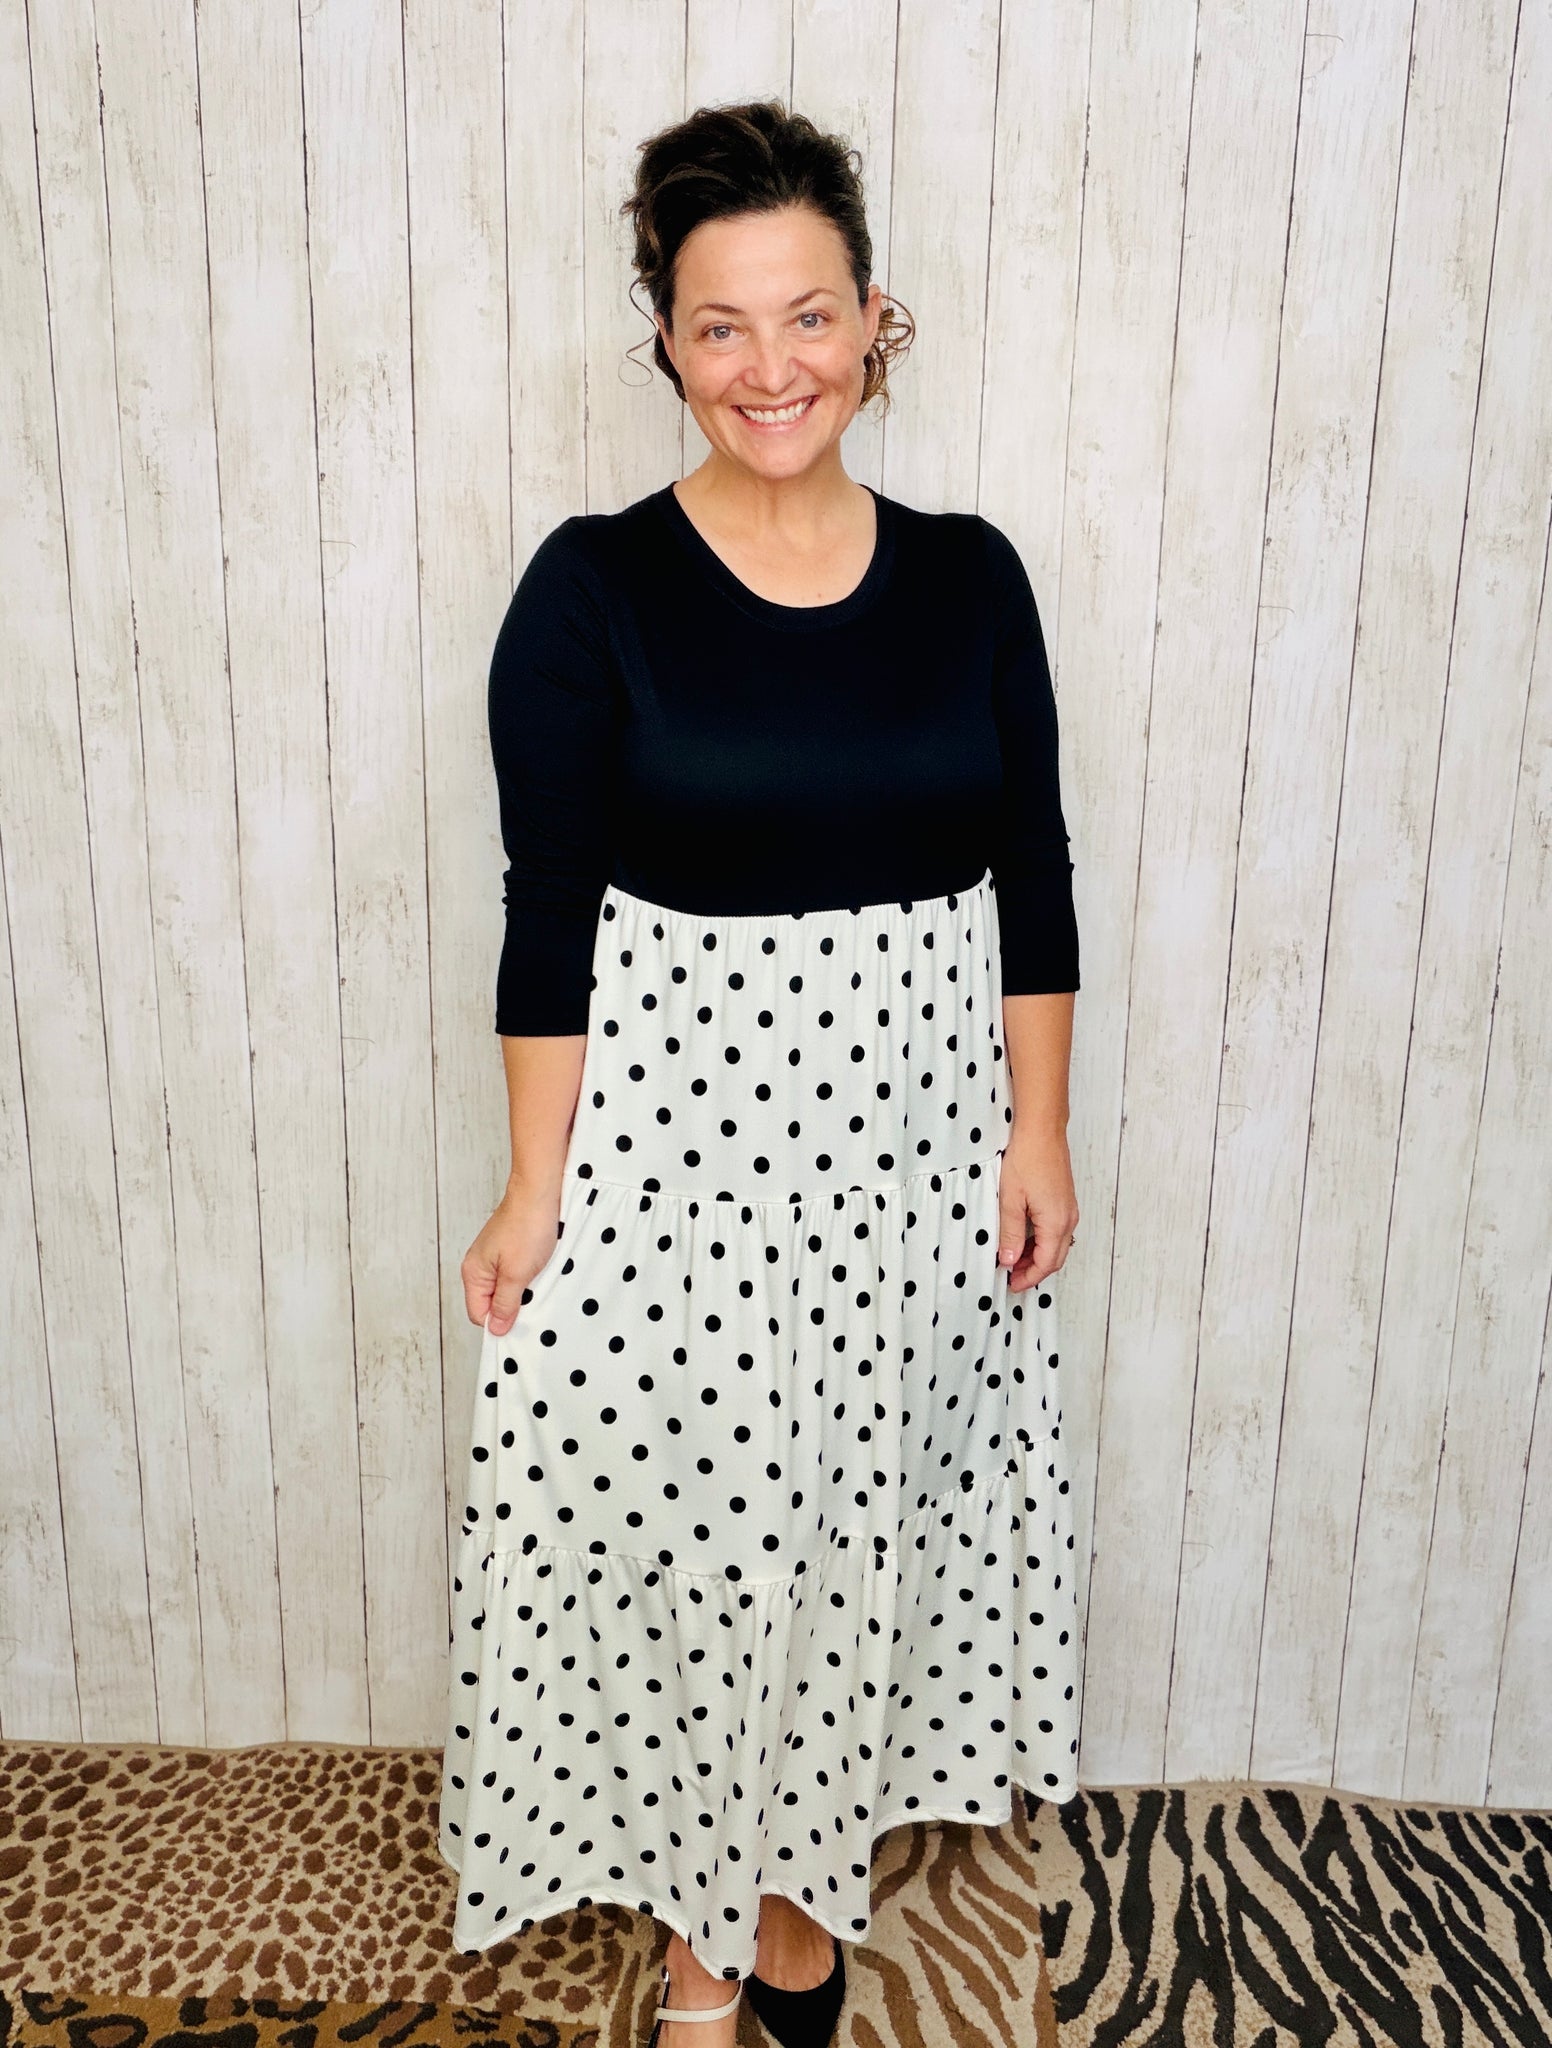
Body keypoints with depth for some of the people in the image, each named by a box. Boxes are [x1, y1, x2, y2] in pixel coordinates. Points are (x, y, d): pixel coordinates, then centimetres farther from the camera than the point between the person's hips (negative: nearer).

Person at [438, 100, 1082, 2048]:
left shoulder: (968, 576, 1)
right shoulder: (593, 588, -7)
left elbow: (1032, 879, 5)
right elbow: (550, 912, -7)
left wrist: (1039, 1136, 2)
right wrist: (536, 1188, -8)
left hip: (917, 1127, 3)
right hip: (675, 1122, -2)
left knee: (864, 1506, 15)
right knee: (673, 1517, 9)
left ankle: (805, 1866, 42)